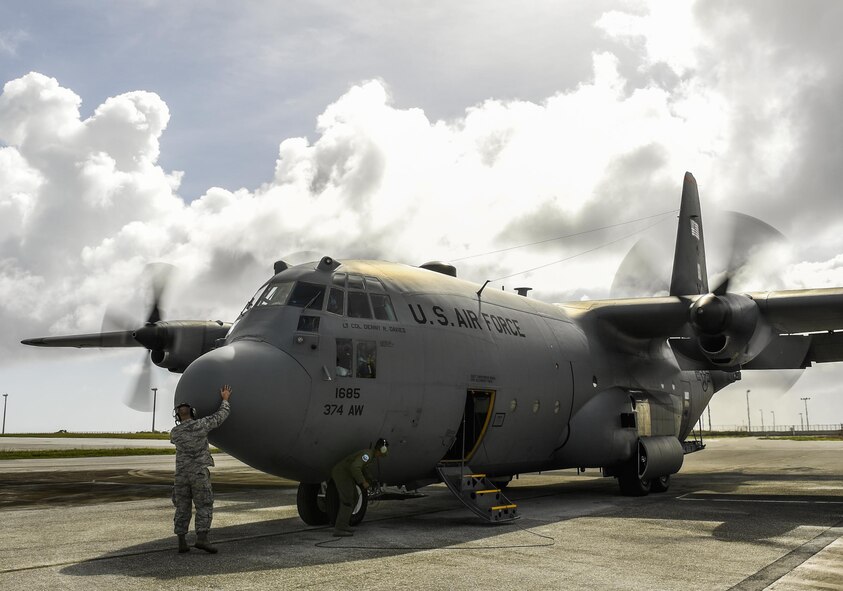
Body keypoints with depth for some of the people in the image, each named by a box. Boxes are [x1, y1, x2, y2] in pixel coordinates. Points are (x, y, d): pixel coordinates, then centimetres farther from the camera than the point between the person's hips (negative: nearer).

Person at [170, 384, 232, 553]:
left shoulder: (174, 433, 1)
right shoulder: (200, 425, -8)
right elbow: (221, 416, 3)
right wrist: (225, 399, 19)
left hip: (181, 474, 3)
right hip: (199, 473, -3)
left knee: (182, 508, 8)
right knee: (204, 506, 0)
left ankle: (182, 543, 5)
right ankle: (202, 539, -12)